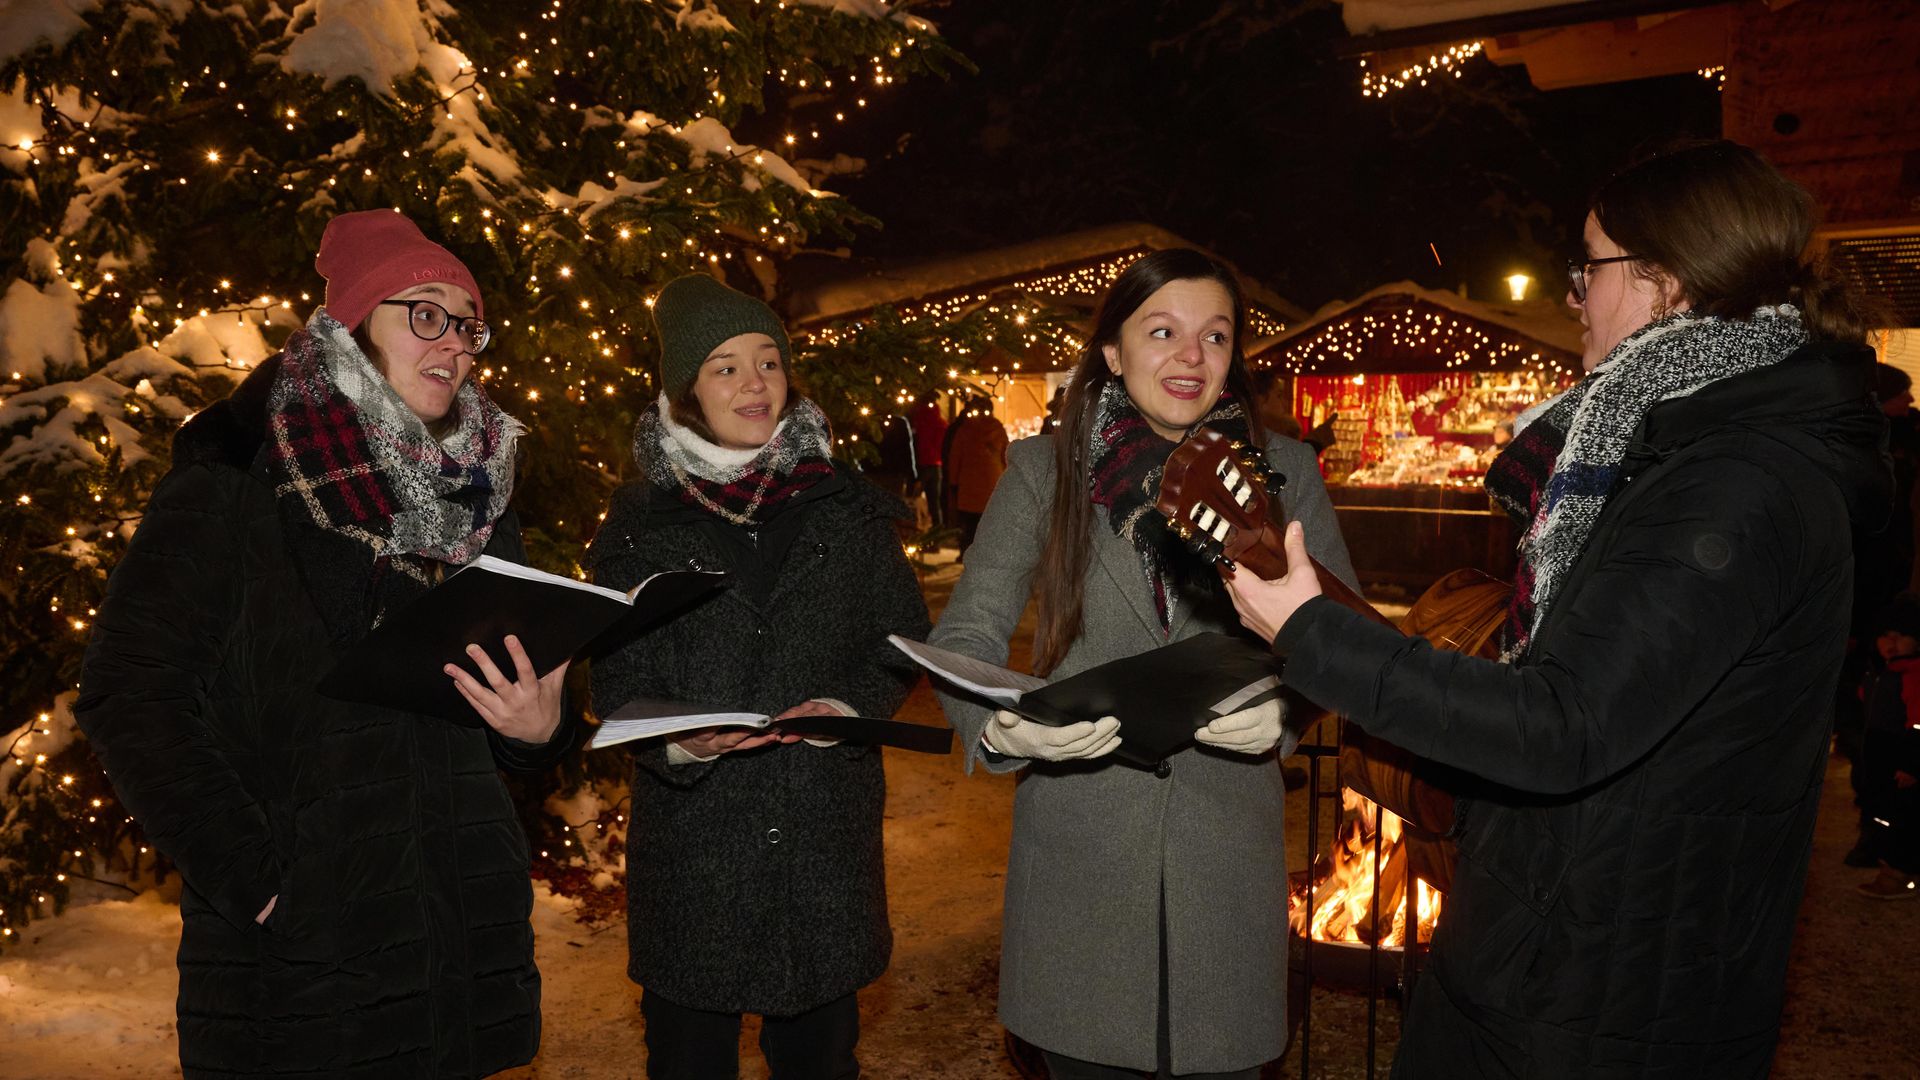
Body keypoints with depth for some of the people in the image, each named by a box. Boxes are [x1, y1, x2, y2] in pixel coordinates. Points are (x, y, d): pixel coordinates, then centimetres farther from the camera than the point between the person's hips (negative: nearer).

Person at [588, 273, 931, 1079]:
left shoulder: (848, 507, 4)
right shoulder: (641, 522, 2)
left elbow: (902, 641, 7)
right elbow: (617, 682, 1)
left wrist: (850, 707, -13)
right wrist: (677, 742, -18)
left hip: (825, 833, 1)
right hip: (690, 835, 0)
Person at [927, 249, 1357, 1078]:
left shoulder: (1284, 471, 3)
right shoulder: (1045, 468, 0)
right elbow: (964, 633, -3)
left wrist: (1286, 708, -19)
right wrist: (998, 723, -24)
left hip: (1225, 841, 1)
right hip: (1075, 841, 0)